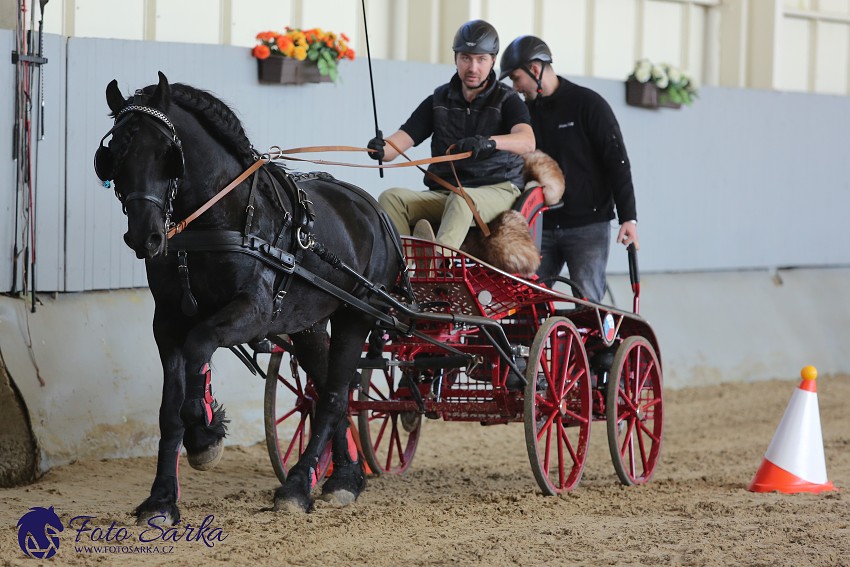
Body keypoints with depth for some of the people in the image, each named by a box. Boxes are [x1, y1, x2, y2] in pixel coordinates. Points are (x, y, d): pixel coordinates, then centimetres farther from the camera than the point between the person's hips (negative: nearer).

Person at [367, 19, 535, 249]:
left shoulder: (506, 100, 3)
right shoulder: (439, 100, 14)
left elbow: (527, 141, -17)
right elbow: (404, 138, 5)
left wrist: (490, 142, -38)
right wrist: (381, 149, -21)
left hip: (496, 192, -4)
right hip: (443, 193, 5)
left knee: (461, 198, -38)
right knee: (392, 198, -22)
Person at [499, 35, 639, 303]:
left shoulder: (588, 104, -5)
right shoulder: (527, 111, 13)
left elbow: (617, 162, -7)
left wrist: (628, 218, -13)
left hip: (588, 226, -6)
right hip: (542, 226, 6)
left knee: (587, 302, -9)